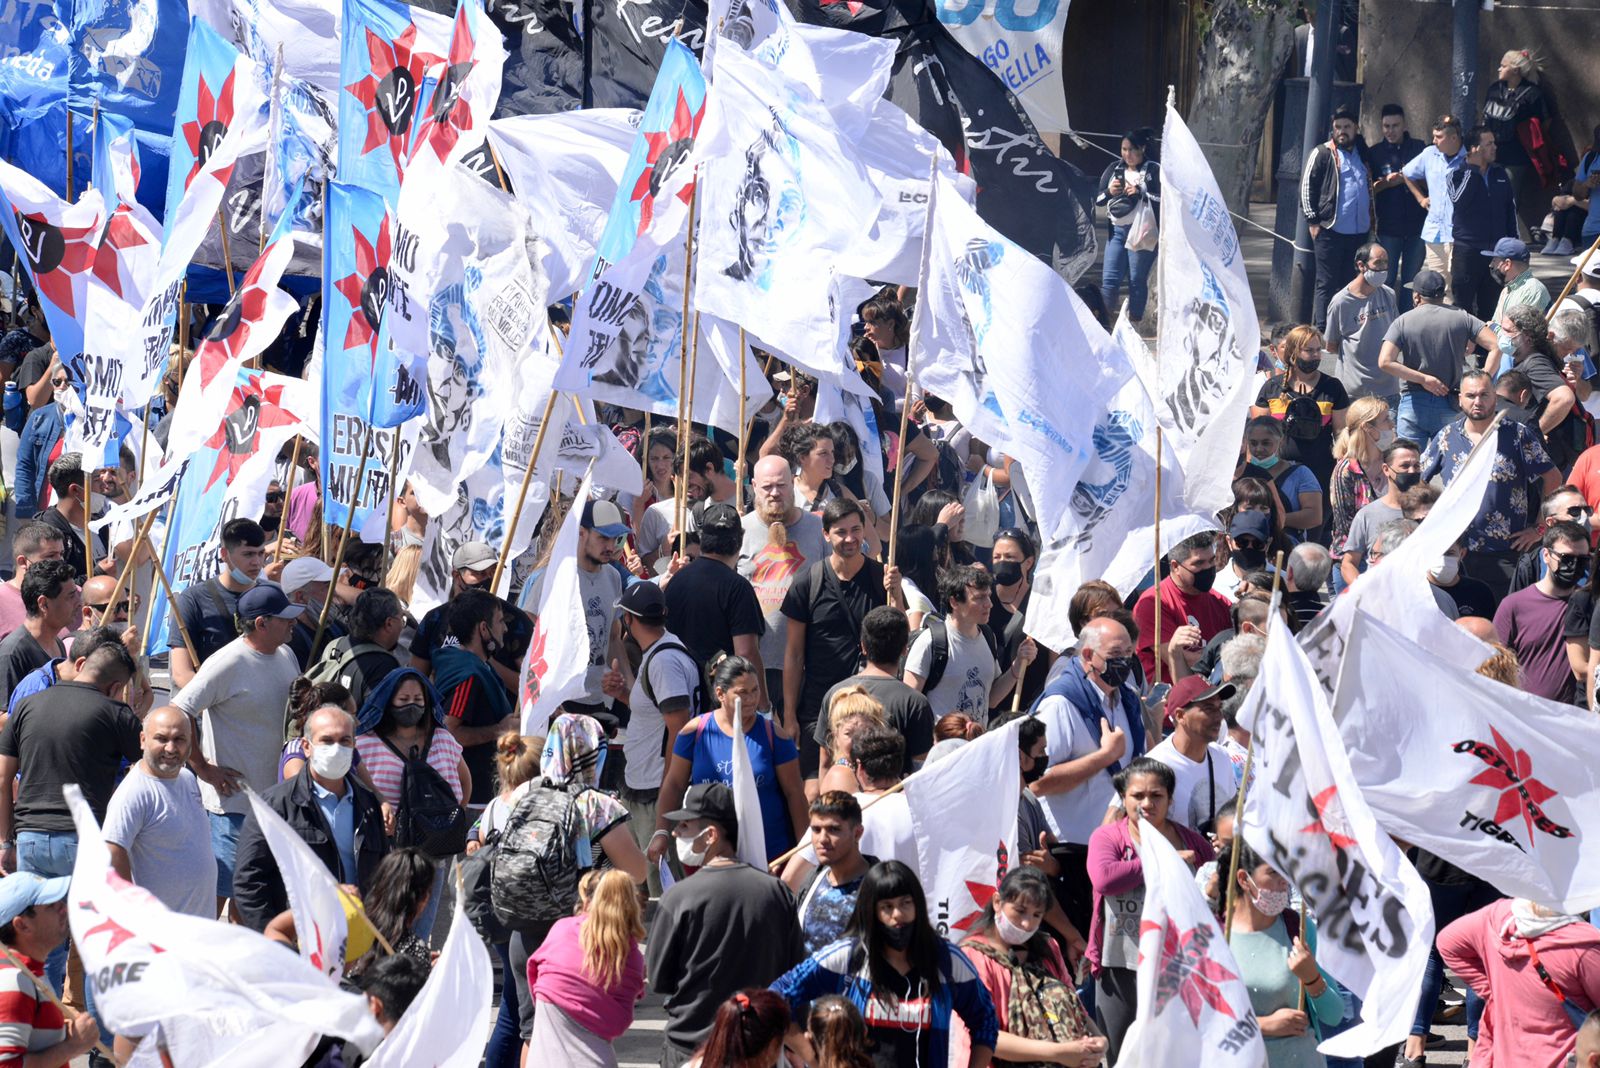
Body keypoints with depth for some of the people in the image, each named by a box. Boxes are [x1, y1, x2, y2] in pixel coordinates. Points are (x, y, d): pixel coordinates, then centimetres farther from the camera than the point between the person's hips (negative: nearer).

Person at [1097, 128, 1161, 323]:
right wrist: (1109, 192, -5)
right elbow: (1097, 199, 16)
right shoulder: (1114, 169, 13)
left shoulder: (1154, 171, -1)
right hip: (1117, 230, 4)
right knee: (1109, 280, -1)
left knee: (1137, 281, -1)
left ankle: (1134, 323, 6)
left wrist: (1141, 193, -16)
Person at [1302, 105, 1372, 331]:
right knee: (1327, 284, -4)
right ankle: (1321, 330, -3)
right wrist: (1313, 221, -9)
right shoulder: (1323, 154, -2)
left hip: (1359, 231, 5)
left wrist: (1370, 220, 19)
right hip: (1331, 230, -5)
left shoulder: (1362, 155, 15)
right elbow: (1307, 187, -3)